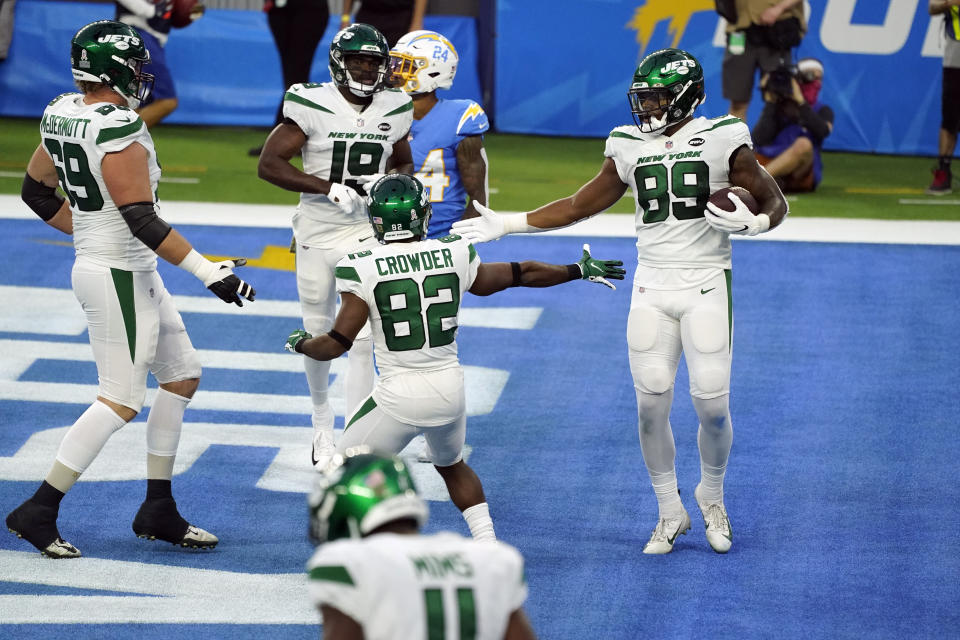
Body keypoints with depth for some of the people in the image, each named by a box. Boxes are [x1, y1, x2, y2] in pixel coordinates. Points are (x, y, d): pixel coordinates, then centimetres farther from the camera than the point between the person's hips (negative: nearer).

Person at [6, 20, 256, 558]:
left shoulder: (62, 114, 5)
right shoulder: (118, 131, -23)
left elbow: (37, 194, 15)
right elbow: (142, 220, -26)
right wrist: (208, 271, -23)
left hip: (133, 273, 10)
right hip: (119, 278, -10)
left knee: (183, 377, 15)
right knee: (121, 401, -3)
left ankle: (159, 512, 20)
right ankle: (39, 512, 2)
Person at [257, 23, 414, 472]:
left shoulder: (394, 111, 0)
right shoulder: (313, 107, -13)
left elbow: (403, 165, 17)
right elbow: (268, 164, -16)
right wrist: (329, 188, -25)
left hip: (366, 236, 1)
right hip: (316, 234, -1)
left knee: (360, 341, -7)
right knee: (318, 336, 13)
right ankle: (322, 424, 38)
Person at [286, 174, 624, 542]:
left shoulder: (362, 269, -11)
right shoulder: (454, 255, 0)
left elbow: (336, 344, -9)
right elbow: (522, 274, 13)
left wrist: (301, 344, 14)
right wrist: (580, 270, 29)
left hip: (399, 395, -4)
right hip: (449, 388, 4)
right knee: (452, 466, 31)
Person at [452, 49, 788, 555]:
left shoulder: (723, 141, -5)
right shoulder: (629, 147, 6)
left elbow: (773, 201, 2)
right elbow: (580, 206, 15)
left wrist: (752, 223, -21)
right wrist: (507, 225, 12)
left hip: (706, 287, -3)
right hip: (651, 287, 3)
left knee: (711, 403, -6)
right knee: (651, 404, 0)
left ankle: (712, 497, 22)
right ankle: (670, 512, 17)